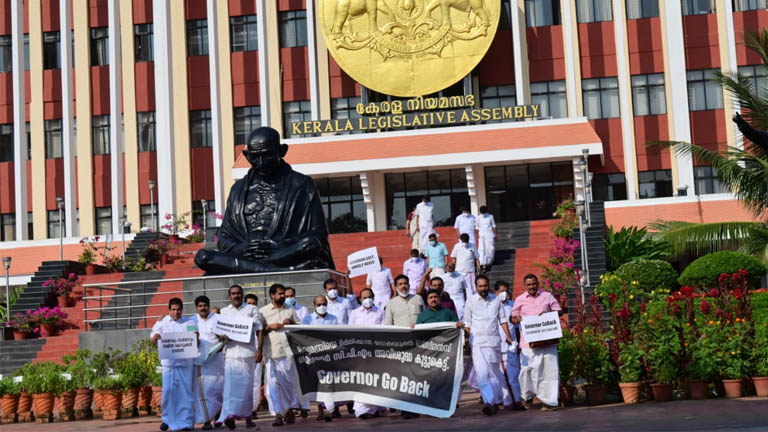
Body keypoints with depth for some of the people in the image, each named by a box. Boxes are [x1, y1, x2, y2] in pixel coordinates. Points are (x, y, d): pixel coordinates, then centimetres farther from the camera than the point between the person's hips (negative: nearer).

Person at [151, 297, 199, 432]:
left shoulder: (189, 323, 11)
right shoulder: (162, 322, 9)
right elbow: (153, 339, 7)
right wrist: (155, 337, -17)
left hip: (185, 362, 0)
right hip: (169, 362, 0)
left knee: (185, 391, -2)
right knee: (168, 391, -1)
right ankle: (167, 419, 16)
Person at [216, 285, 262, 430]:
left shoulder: (252, 309, 8)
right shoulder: (224, 312, 15)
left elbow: (259, 330, 4)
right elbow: (219, 330, 17)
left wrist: (259, 349, -6)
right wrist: (221, 336, -8)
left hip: (248, 352, -1)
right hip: (231, 352, 1)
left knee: (247, 385, 3)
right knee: (230, 384, -10)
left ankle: (247, 416, 11)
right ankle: (230, 415, -15)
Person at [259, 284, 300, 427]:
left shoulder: (290, 310, 14)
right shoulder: (263, 311, 8)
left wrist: (291, 323, -4)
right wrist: (270, 327, -11)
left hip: (288, 351, 2)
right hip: (272, 352, -2)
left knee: (289, 382, 6)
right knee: (273, 383, -6)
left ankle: (288, 409, 23)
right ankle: (278, 414, -3)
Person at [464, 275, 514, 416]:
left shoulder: (496, 300, 9)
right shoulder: (471, 301, 4)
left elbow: (502, 319, 11)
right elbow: (467, 323, 6)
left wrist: (508, 336, 1)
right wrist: (467, 341, 0)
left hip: (494, 340, 2)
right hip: (477, 341, -2)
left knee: (494, 372, 7)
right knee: (482, 372, -15)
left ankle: (494, 401, 17)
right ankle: (489, 401, -19)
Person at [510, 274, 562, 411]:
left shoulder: (547, 296, 10)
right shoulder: (520, 299, 11)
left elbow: (559, 311, 10)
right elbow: (514, 318, 13)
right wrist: (517, 319, -11)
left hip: (547, 339, 1)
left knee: (549, 369, -1)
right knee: (527, 368, -6)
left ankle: (550, 400, 5)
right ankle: (527, 396, 17)